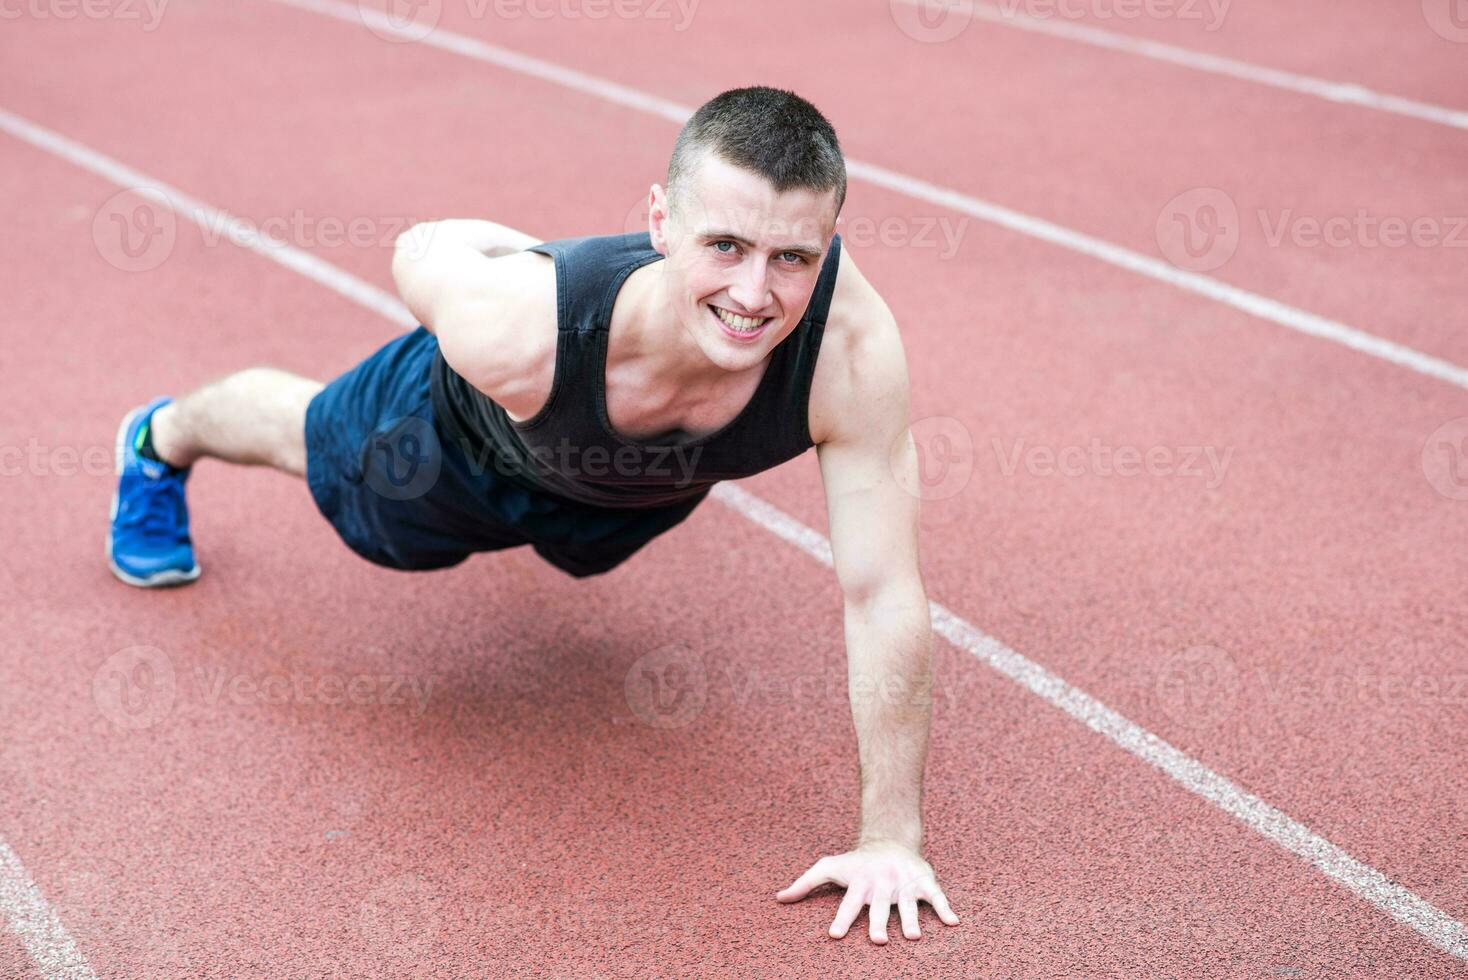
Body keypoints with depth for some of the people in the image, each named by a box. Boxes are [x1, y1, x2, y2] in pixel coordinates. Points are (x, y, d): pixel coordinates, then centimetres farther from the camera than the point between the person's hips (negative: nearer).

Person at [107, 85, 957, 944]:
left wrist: (892, 835, -35)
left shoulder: (850, 342, -46)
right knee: (305, 438, 31)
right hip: (467, 437, -2)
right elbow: (424, 249, -24)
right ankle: (160, 441, 67)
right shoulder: (514, 331, -48)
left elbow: (883, 596, -38)